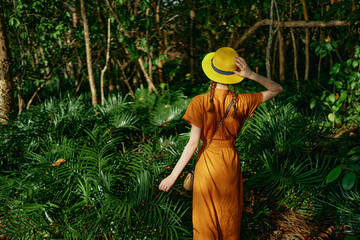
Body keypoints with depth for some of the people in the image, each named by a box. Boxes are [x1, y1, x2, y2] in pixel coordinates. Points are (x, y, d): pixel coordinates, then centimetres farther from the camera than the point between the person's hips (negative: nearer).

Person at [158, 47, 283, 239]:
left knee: (206, 217, 15)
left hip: (207, 161, -2)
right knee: (230, 216, 23)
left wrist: (173, 176, -12)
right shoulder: (242, 102, -13)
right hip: (231, 162, 2)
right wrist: (251, 75, -18)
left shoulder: (200, 103, -20)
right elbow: (277, 89, -1)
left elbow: (193, 143, -20)